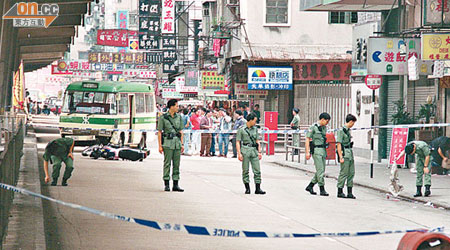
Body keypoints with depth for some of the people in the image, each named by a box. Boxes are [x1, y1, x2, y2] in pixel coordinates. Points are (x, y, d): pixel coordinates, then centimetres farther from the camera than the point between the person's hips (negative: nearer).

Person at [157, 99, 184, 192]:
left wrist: (182, 144, 9)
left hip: (177, 142, 5)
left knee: (176, 164, 4)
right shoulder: (163, 117, -3)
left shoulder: (179, 117, 11)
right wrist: (160, 145, -7)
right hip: (168, 142, -5)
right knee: (167, 163, -4)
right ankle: (166, 184, 0)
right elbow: (159, 132, -2)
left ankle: (175, 185, 8)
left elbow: (181, 131, 14)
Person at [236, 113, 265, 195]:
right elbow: (237, 142, -3)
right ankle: (247, 188, 10)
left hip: (254, 150, 4)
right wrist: (239, 153, -11)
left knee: (257, 170, -1)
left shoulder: (255, 129, 14)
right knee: (245, 170, 2)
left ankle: (258, 189, 1)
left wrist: (259, 152, 10)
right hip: (245, 150, -4)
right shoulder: (241, 129, -1)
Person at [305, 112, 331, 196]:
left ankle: (310, 186, 19)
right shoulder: (313, 127, -9)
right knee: (320, 171, -10)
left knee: (321, 171, 8)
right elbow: (307, 139, -10)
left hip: (323, 150, 8)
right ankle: (322, 190, -7)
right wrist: (307, 152, -15)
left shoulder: (324, 128, 14)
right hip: (316, 150, -8)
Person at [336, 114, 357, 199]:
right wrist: (341, 157, -19)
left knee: (351, 173, 9)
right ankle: (340, 192, 3)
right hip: (344, 154, -9)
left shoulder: (348, 130, 15)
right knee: (344, 173, -5)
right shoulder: (341, 130, -12)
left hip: (350, 154, 9)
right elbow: (339, 144, -15)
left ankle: (350, 192, 13)